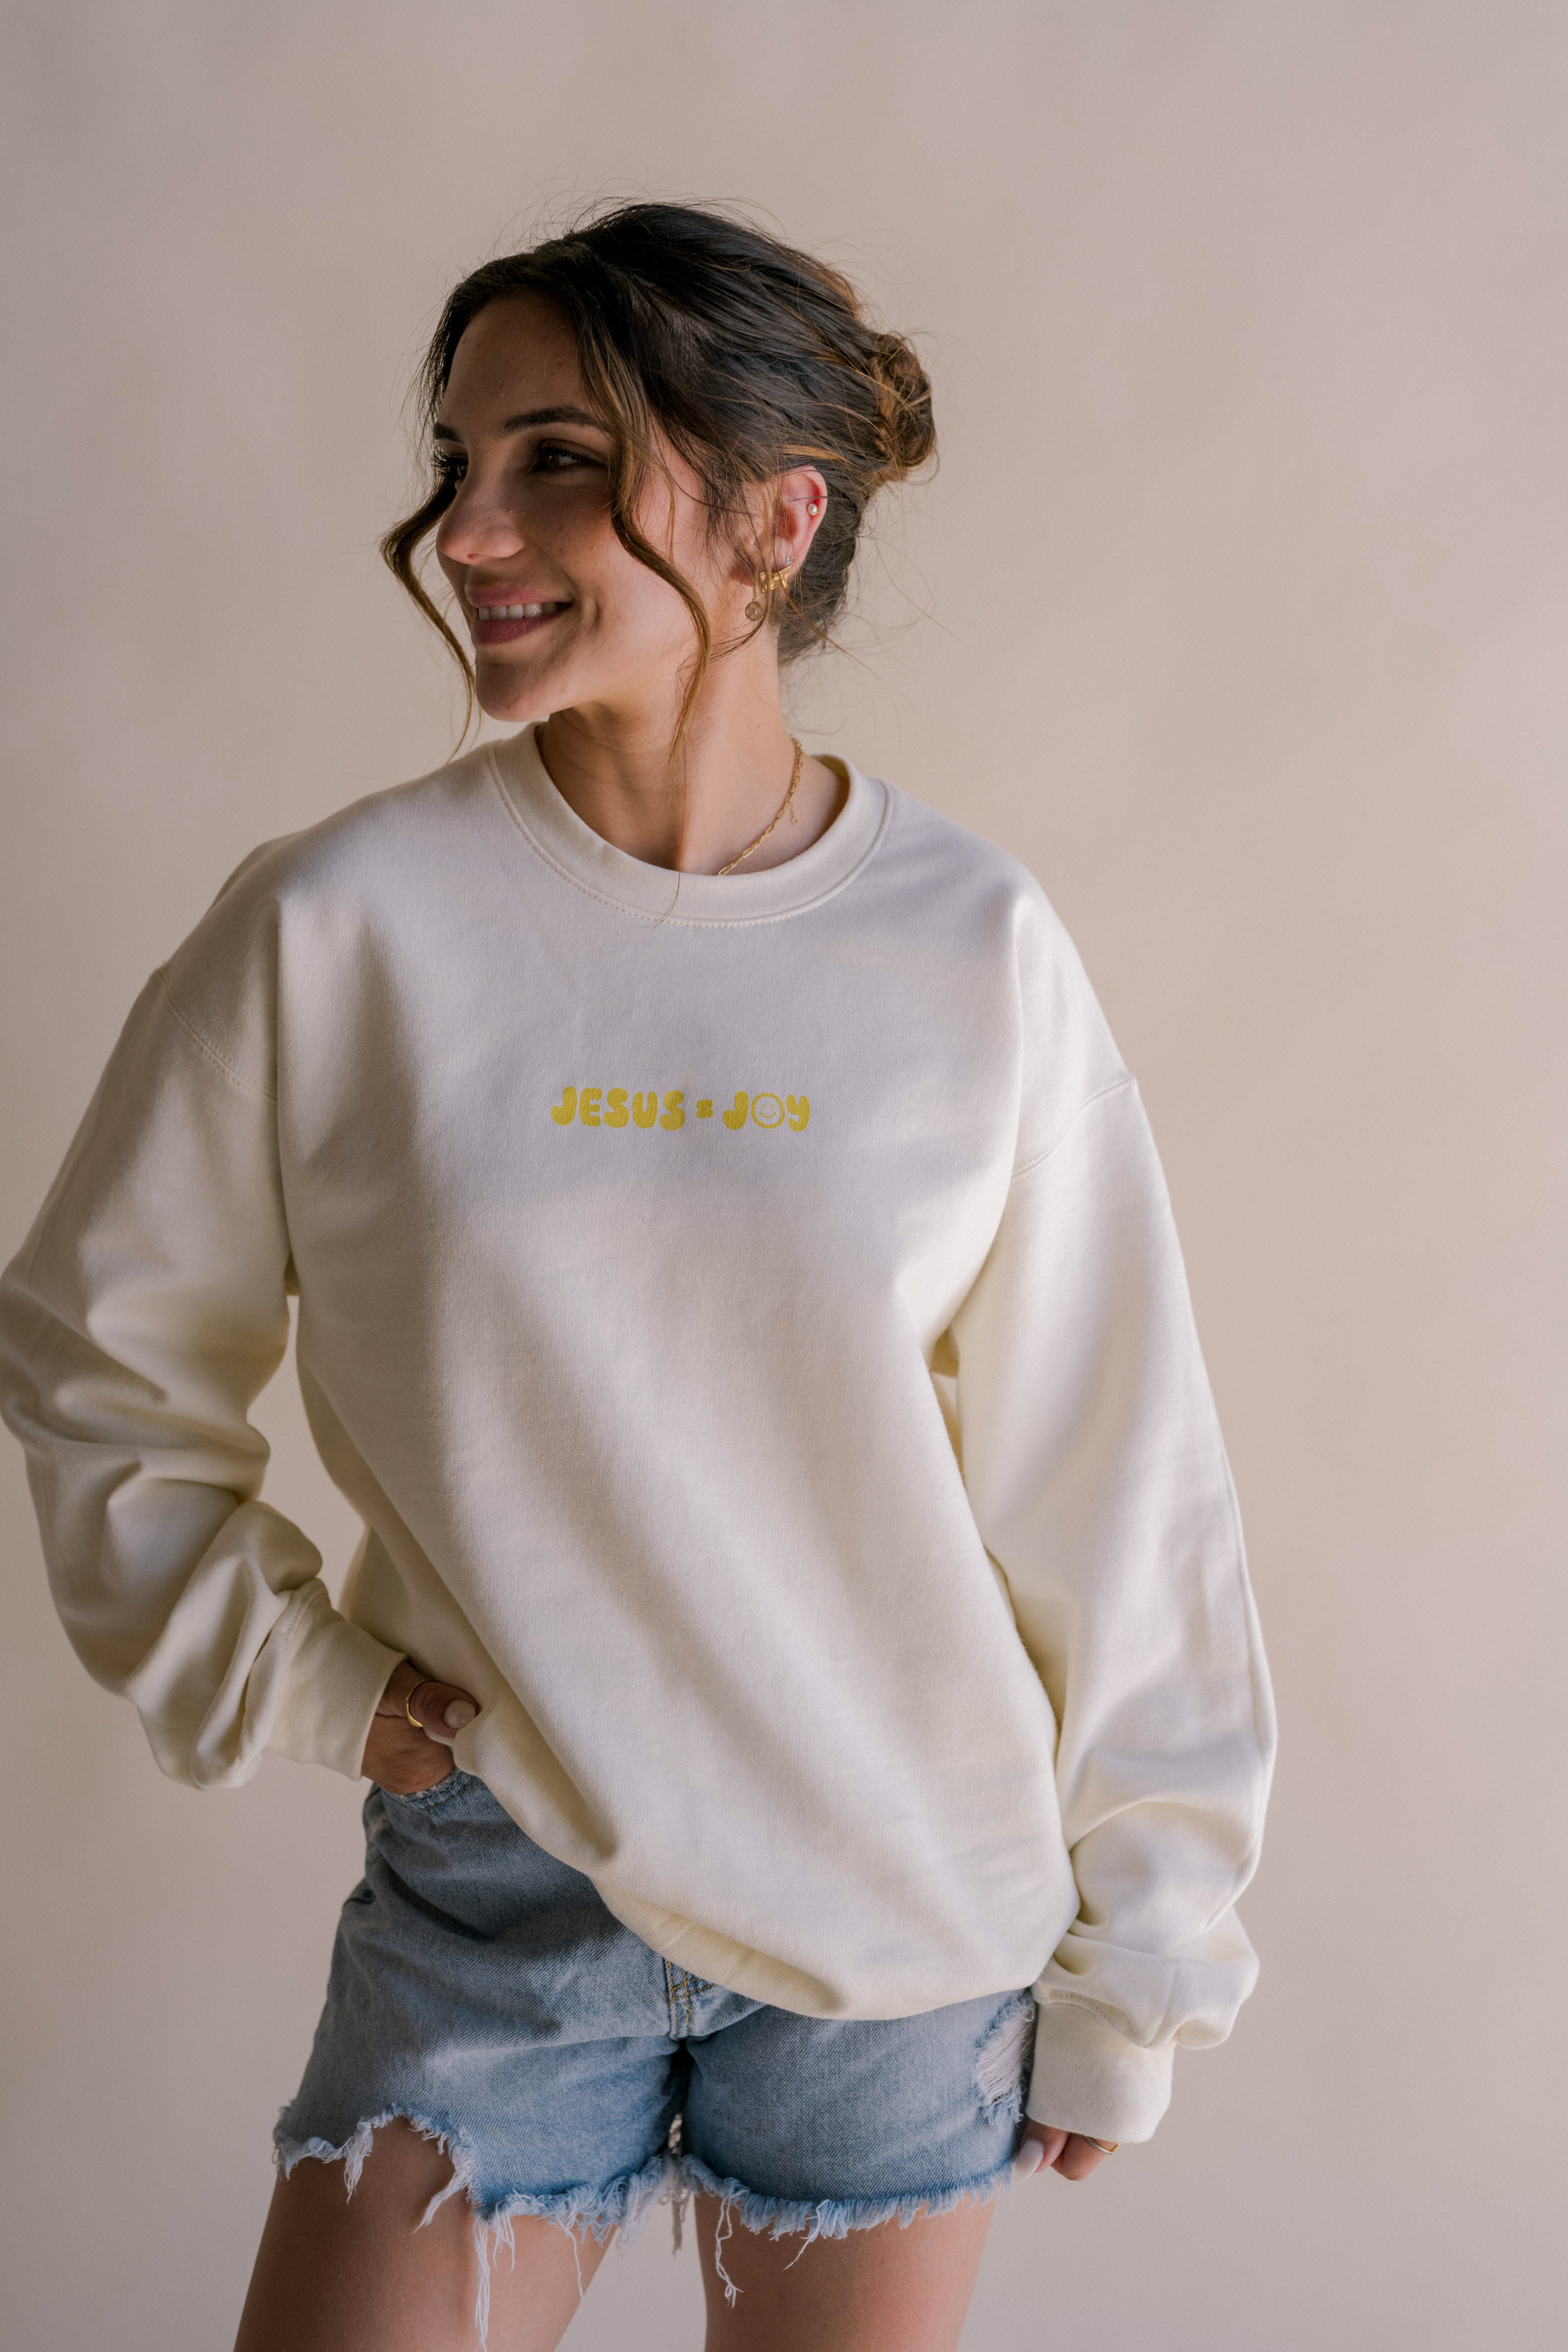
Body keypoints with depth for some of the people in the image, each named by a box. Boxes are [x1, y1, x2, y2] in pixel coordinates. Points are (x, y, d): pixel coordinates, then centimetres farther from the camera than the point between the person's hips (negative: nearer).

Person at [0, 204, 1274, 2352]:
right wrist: (287, 1679, -5)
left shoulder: (975, 953, -10)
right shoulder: (337, 925, -10)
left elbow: (1111, 1498, -3)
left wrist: (1129, 1972, 1)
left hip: (906, 1917, 0)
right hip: (497, 1880, 0)